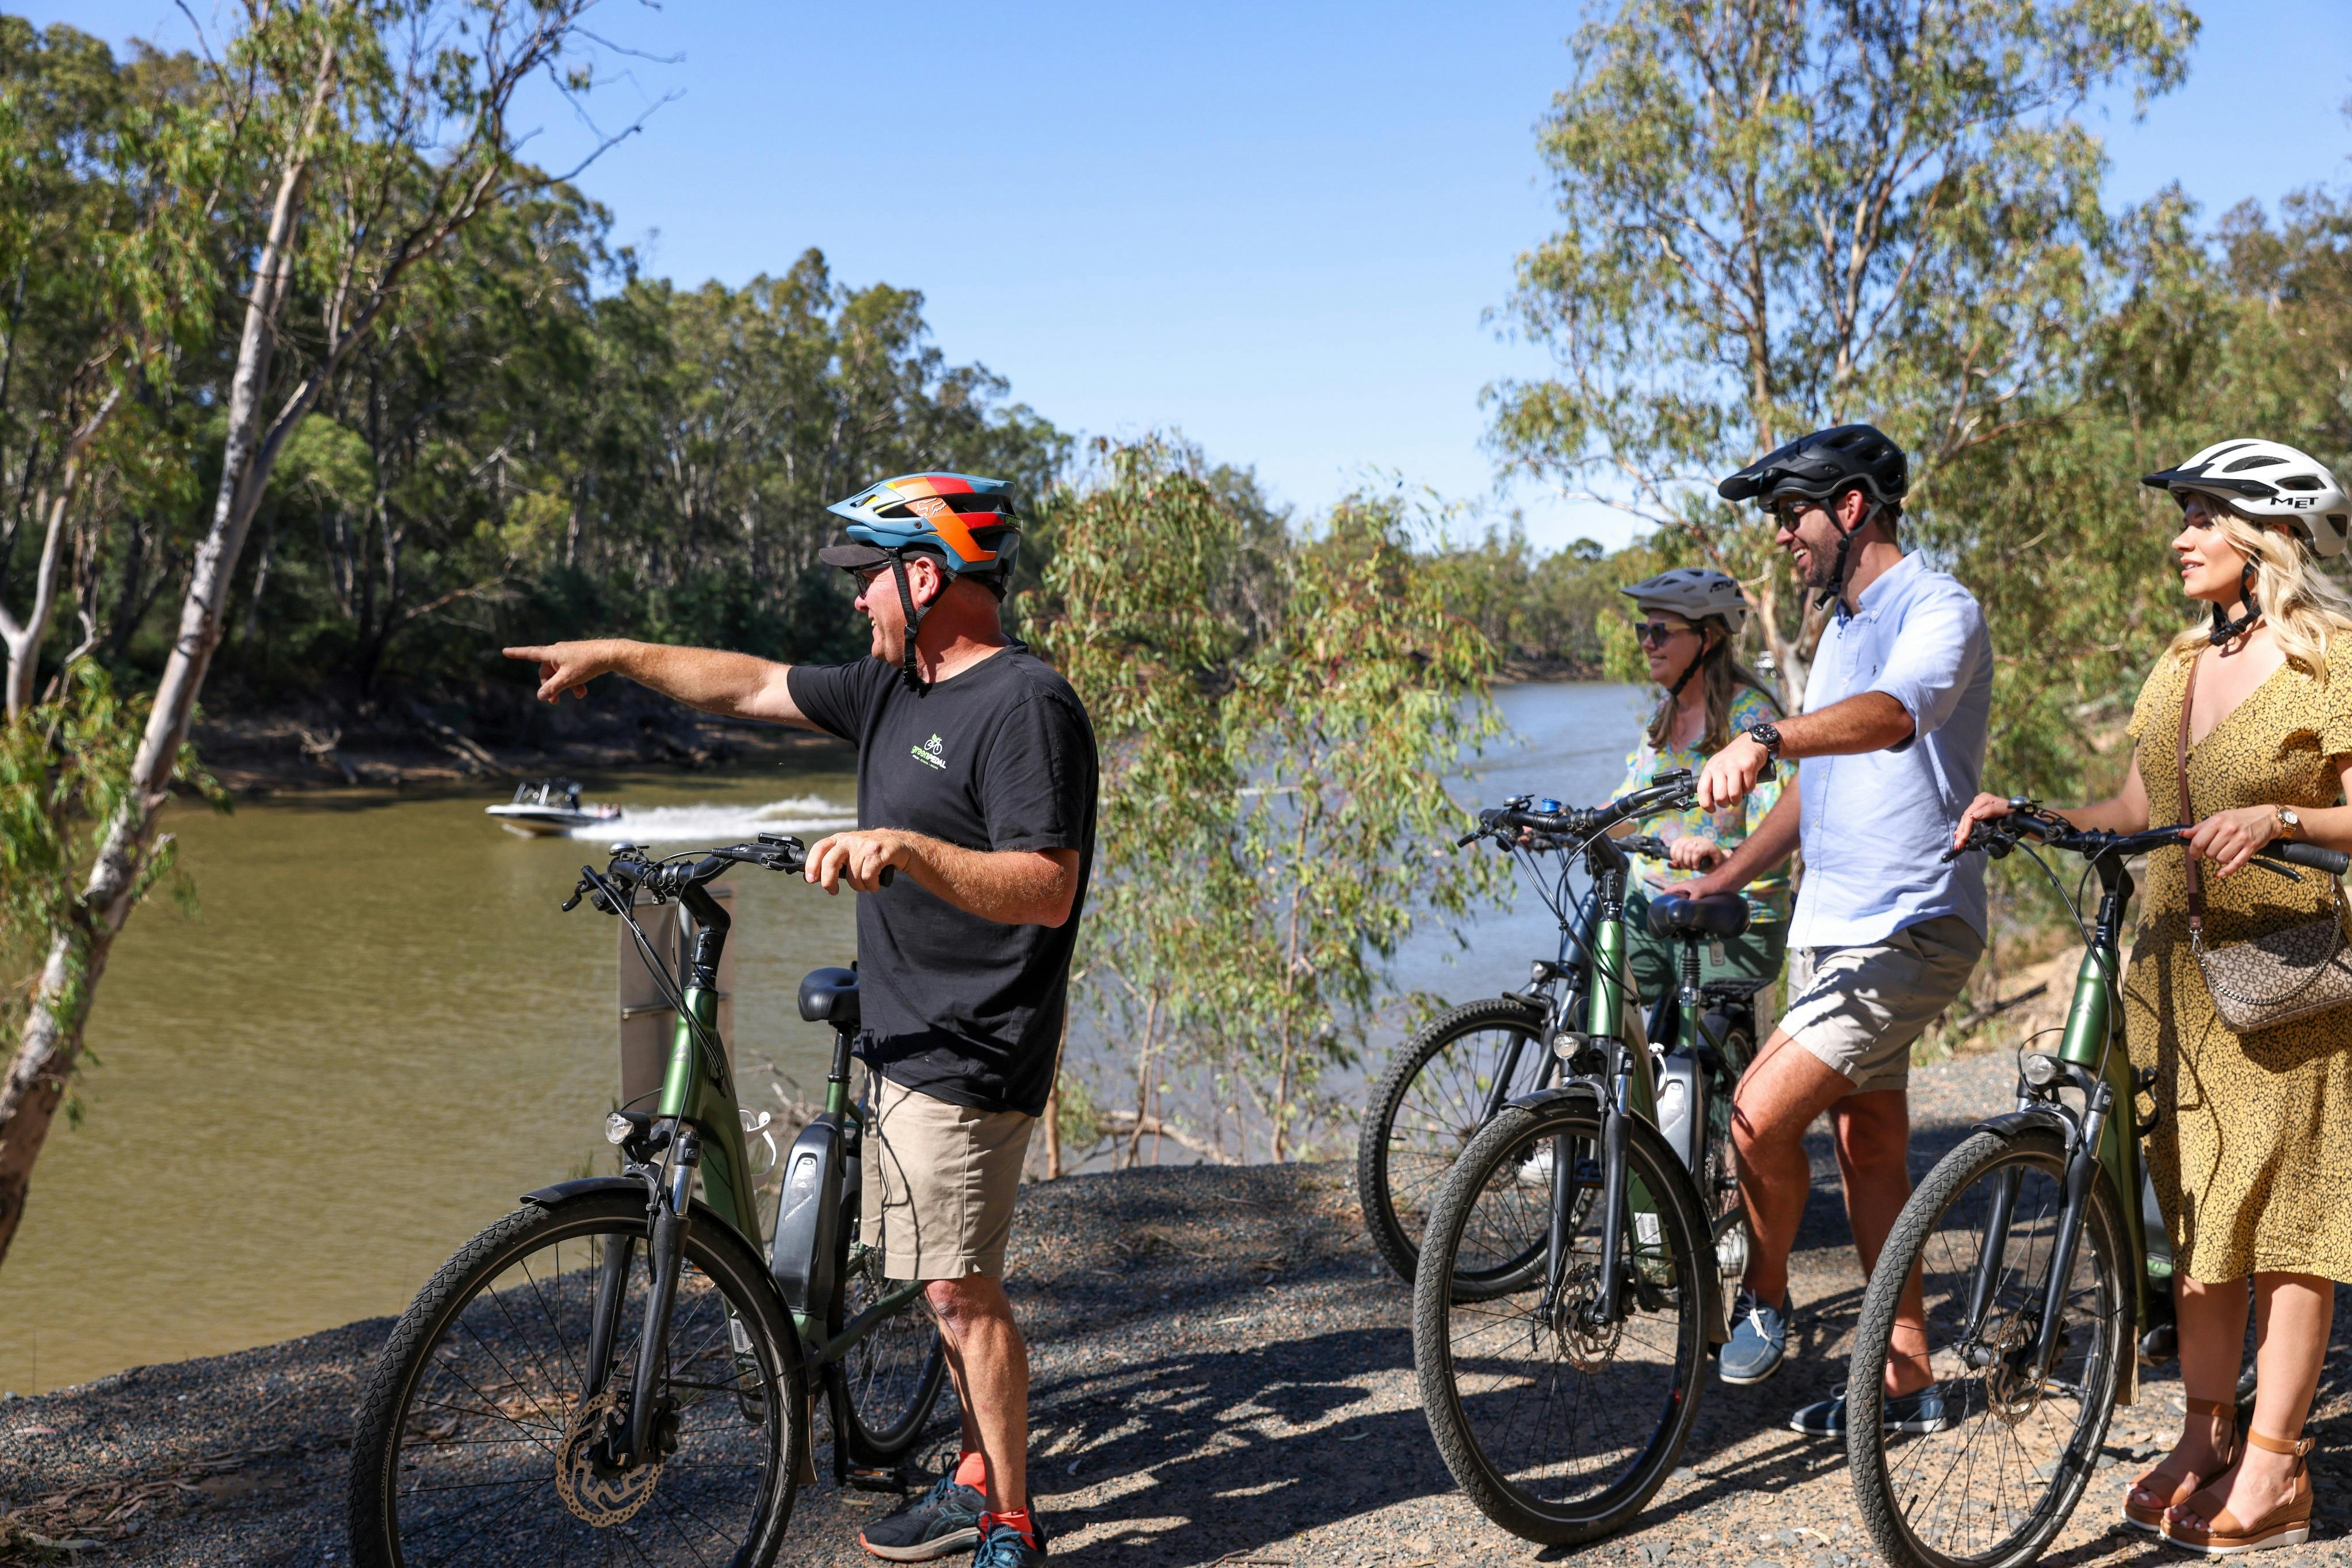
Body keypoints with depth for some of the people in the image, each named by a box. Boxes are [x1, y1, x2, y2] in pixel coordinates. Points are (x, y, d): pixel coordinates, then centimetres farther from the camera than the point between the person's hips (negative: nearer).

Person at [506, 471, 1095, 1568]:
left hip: (970, 1055, -9)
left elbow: (1049, 890, -25)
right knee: (947, 1281, 16)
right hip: (905, 1036, 9)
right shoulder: (892, 685, 11)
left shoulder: (1024, 705, -18)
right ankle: (978, 1479, 29)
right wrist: (618, 654, 24)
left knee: (960, 1286, -4)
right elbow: (755, 687, 22)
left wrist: (905, 846, -35)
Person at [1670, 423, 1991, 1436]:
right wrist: (1722, 880, 17)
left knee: (1760, 1117, -15)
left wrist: (1765, 740, -51)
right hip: (1830, 928, 9)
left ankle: (1765, 1301, 10)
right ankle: (1908, 1382, 21)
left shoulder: (1939, 610, -12)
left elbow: (1894, 713, -35)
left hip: (1910, 931, -9)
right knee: (1870, 1154, 12)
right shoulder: (1842, 628, 17)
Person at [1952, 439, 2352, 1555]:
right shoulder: (2186, 659, 12)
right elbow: (2137, 809, 15)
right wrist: (2028, 820, 3)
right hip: (2178, 964, 7)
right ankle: (2206, 1435, 23)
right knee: (2195, 1202, 12)